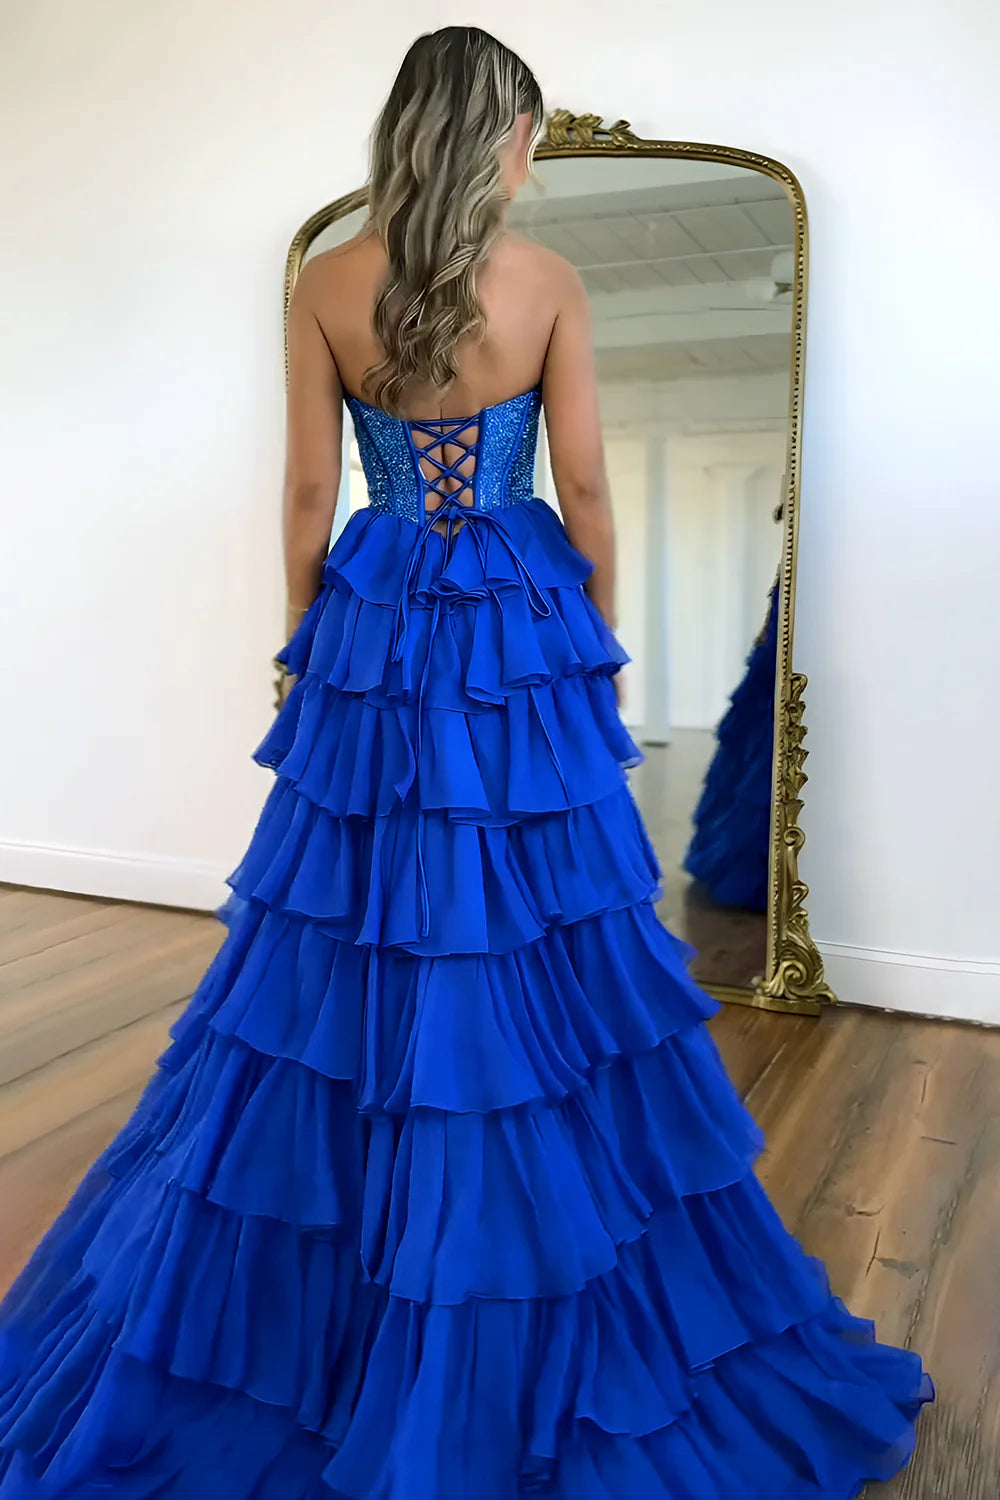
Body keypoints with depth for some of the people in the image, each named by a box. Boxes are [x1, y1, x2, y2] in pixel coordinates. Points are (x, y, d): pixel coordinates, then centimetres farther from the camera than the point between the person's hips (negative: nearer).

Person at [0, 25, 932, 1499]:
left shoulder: (325, 282, 0)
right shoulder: (549, 279, -3)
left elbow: (309, 492, 0)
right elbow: (586, 487, -2)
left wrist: (316, 644, 11)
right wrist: (602, 640, 9)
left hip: (375, 634, 2)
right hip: (522, 634, -1)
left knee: (342, 949, 11)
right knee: (545, 948, 7)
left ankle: (284, 1311, 26)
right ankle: (546, 1334, 22)